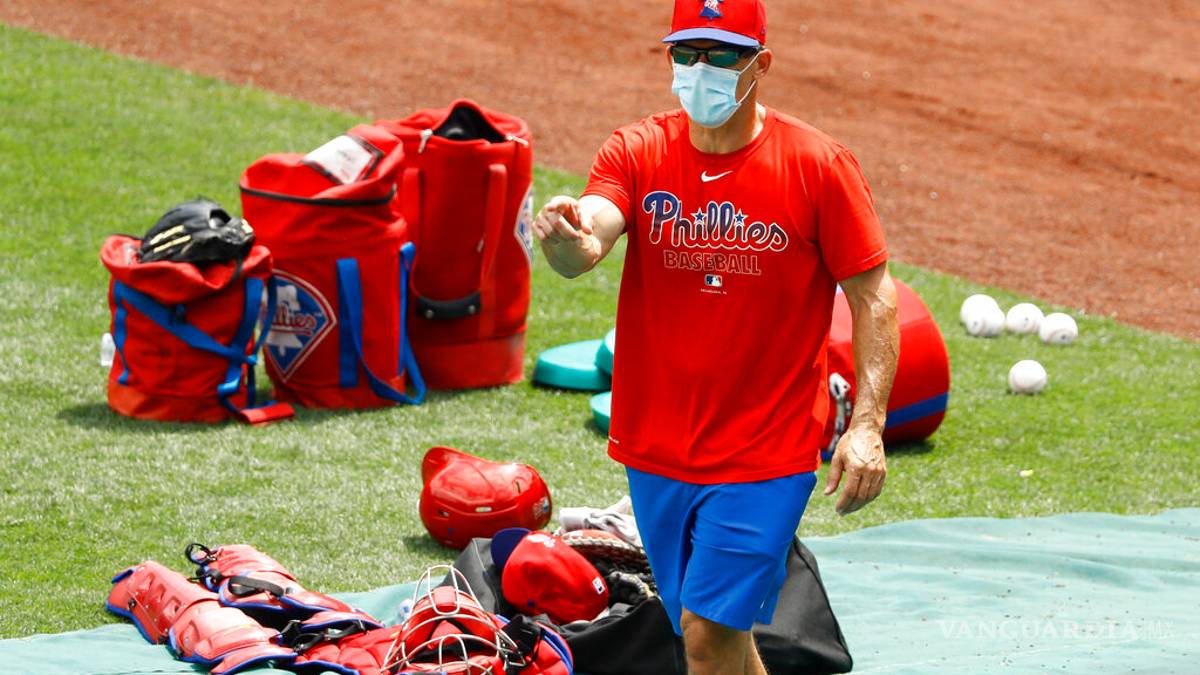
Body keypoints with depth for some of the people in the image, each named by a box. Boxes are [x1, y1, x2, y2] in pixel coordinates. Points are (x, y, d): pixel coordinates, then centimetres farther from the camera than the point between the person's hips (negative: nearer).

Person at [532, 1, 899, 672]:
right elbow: (588, 243, -19)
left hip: (768, 453, -4)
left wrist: (868, 424, -15)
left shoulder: (819, 165, -8)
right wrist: (567, 239, -45)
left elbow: (874, 296, -5)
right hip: (656, 451, 4)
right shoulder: (636, 153, -2)